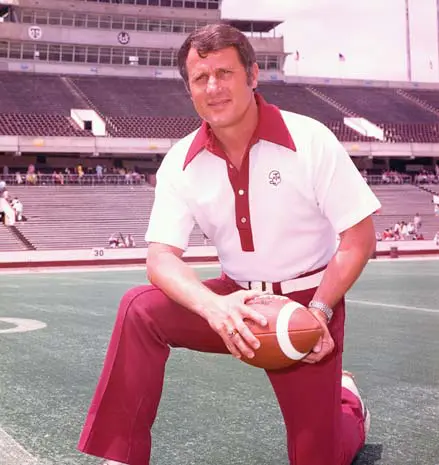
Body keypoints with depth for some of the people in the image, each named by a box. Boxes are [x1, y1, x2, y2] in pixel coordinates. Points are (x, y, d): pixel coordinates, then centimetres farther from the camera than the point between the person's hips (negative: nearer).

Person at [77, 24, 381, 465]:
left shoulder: (310, 140, -17)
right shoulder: (180, 163, -9)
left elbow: (359, 238, -13)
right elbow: (161, 257, -14)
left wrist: (319, 310, -24)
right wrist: (214, 307, -34)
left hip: (310, 301, -2)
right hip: (236, 301, 3)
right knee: (139, 309, -24)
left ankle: (346, 401, 34)